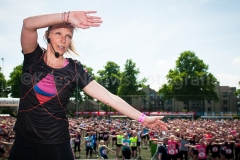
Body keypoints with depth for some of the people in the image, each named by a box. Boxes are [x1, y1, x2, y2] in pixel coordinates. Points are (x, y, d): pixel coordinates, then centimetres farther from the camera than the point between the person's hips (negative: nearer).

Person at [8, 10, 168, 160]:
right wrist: (67, 17, -34)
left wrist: (143, 118, -17)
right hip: (24, 143, 1)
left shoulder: (74, 69, -7)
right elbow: (28, 24, -24)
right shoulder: (34, 57, -4)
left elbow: (109, 97, -12)